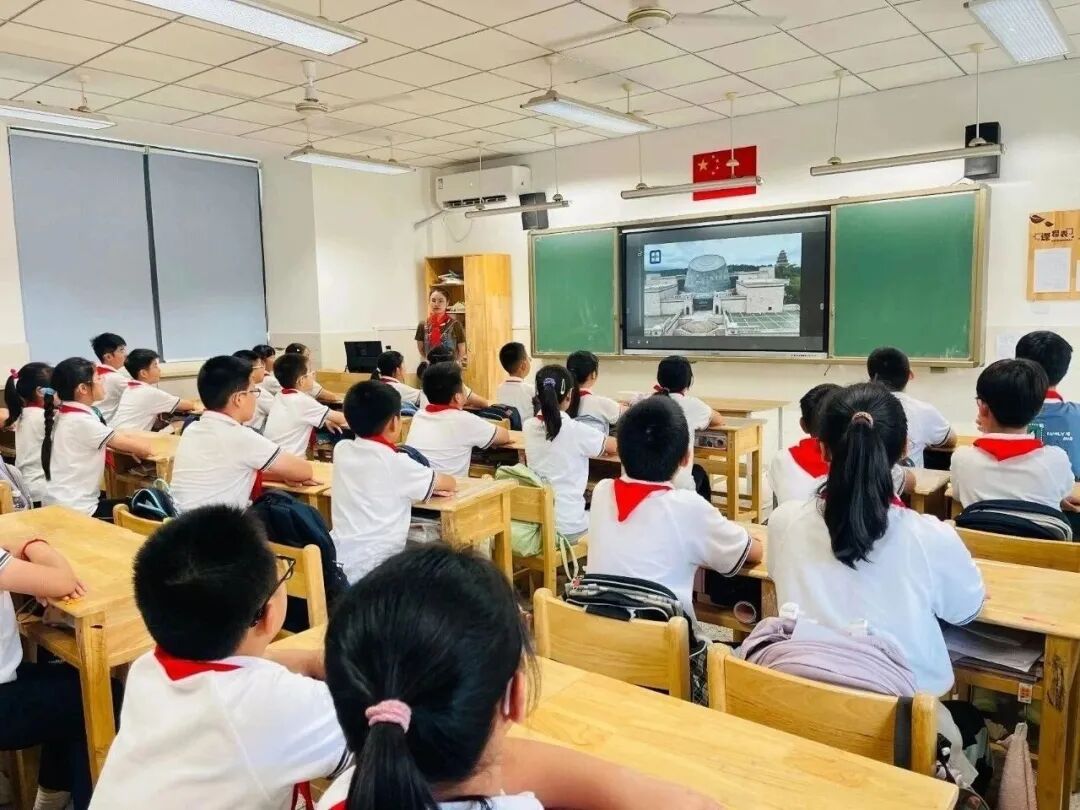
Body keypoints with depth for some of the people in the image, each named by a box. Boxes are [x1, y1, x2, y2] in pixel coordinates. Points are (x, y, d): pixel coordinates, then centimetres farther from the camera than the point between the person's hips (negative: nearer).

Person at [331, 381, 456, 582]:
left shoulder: (341, 450, 4)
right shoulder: (396, 463, -11)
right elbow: (450, 484, 3)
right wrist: (432, 482, 25)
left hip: (337, 559, 7)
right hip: (374, 565, -7)